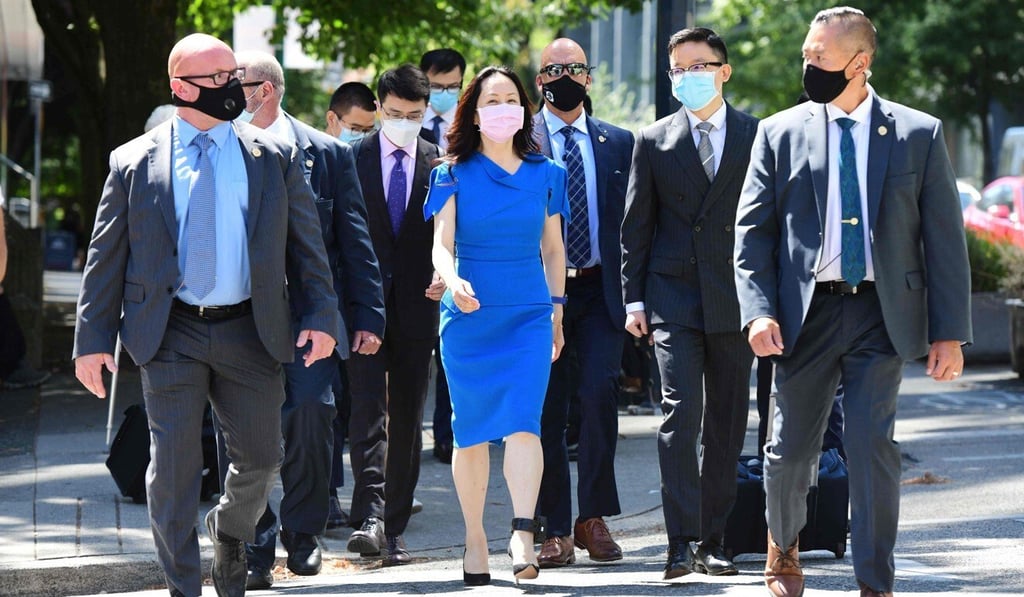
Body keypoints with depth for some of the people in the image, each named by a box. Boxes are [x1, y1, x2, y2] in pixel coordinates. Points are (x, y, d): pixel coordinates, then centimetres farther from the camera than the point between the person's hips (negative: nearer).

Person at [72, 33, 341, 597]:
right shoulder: (134, 163, 2)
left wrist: (321, 316, -3)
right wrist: (93, 338, -1)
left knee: (260, 457, 8)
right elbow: (105, 256, 4)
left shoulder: (275, 158, 6)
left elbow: (306, 245, 8)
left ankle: (229, 534, 39)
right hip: (170, 335, -2)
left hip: (249, 332, 2)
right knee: (173, 466, -3)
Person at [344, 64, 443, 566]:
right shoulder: (351, 159, 2)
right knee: (367, 410, -13)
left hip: (416, 304, 2)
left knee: (407, 420, 6)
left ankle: (394, 528, 12)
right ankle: (370, 515, -22)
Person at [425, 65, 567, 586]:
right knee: (471, 430, 4)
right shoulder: (455, 174, 2)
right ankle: (475, 538, 16)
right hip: (469, 314, 0)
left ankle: (522, 537, -27)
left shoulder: (545, 175, 8)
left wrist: (557, 311, 14)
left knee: (523, 422, -16)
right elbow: (441, 244, -8)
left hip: (529, 316, 0)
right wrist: (453, 282, -28)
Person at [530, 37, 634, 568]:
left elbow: (629, 220, 11)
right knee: (546, 410, 1)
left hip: (599, 291, 1)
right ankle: (557, 530, 8)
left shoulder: (618, 142, 11)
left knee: (600, 395, -13)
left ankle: (594, 519, 1)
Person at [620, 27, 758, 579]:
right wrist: (634, 299, 1)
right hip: (673, 299, -1)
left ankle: (713, 541, 14)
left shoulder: (758, 136, 6)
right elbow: (635, 227, 8)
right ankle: (681, 544, -16)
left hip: (734, 299, 1)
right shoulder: (654, 141, 7)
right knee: (681, 414, -12)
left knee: (726, 425, 6)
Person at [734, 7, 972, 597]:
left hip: (881, 316, -1)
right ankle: (783, 546, 36)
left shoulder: (918, 134, 3)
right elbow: (752, 231, 4)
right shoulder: (780, 133, 5)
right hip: (806, 312, 1)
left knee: (874, 447, -10)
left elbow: (944, 237, 3)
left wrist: (949, 331, -1)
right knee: (793, 447, 8)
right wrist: (758, 311, -9)